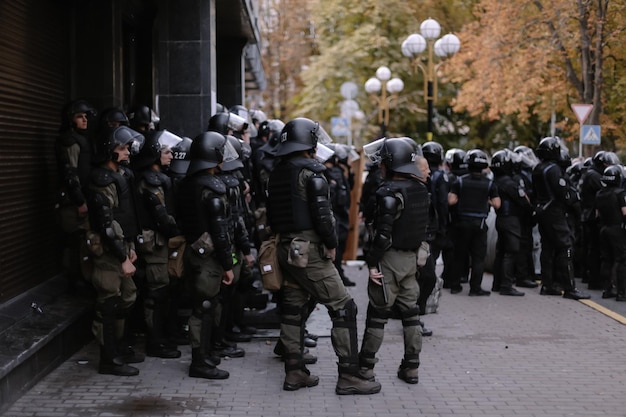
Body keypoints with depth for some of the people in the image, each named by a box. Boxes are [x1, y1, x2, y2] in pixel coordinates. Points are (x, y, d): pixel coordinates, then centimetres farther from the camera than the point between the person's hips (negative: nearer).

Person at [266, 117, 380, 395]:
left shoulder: (276, 174, 12)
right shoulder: (311, 173, -13)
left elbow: (272, 215, 16)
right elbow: (321, 215, -19)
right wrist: (332, 243, -7)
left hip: (286, 249, 9)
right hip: (311, 251, -9)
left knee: (292, 310, 14)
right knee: (343, 309, -4)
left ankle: (294, 373, 18)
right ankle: (348, 376, -5)